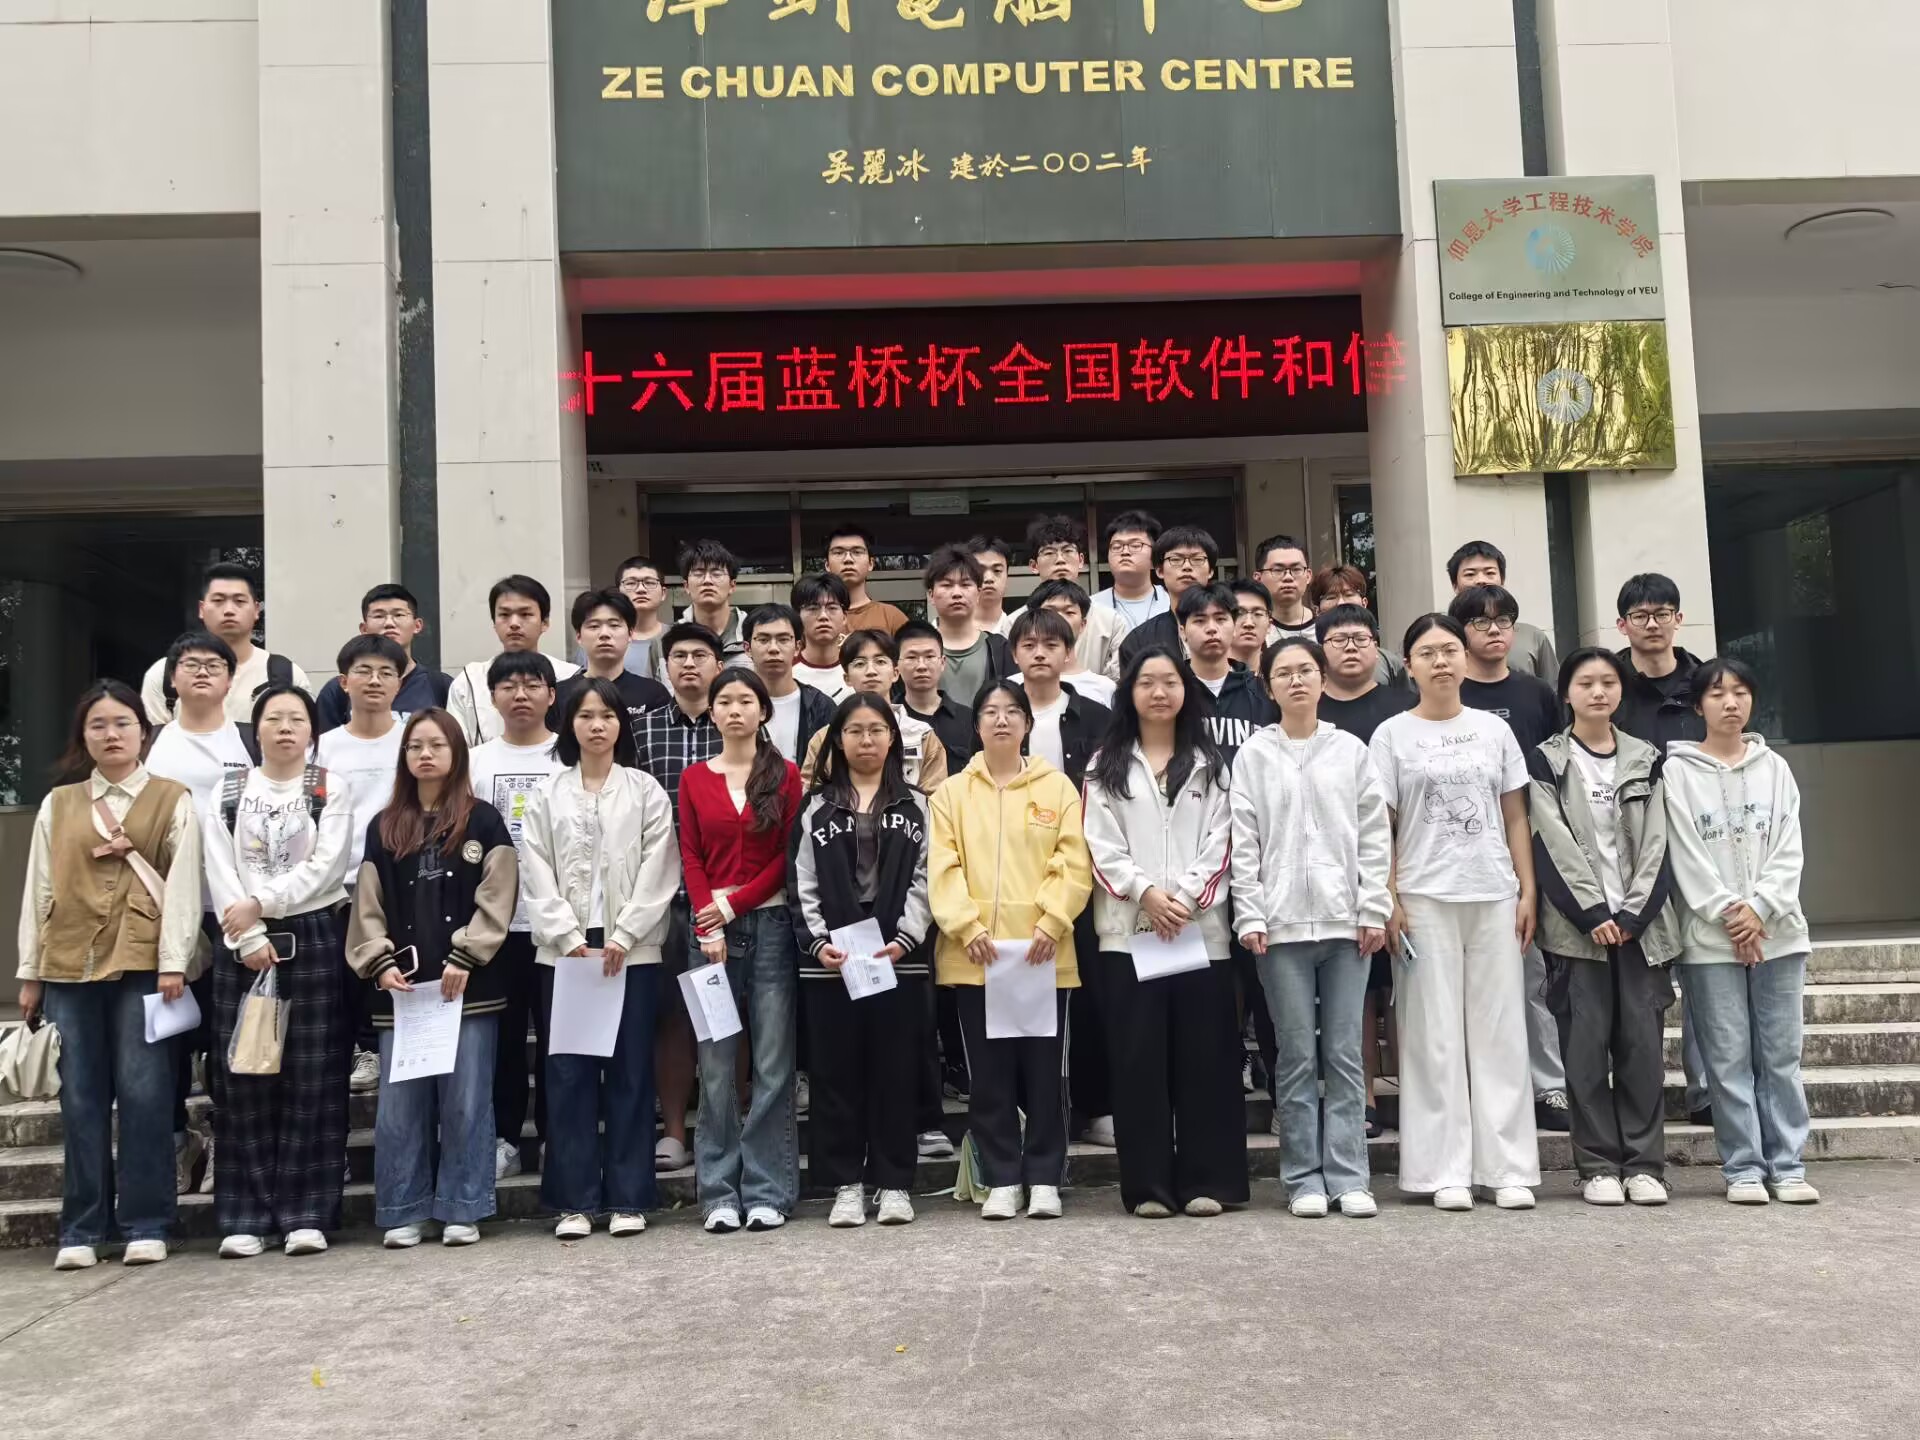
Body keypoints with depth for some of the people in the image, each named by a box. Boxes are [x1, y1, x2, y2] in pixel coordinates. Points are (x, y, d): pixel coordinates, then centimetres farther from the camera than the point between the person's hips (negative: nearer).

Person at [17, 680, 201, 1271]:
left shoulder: (173, 801, 5)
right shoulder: (57, 805, 14)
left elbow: (182, 884, -1)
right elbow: (38, 889, 13)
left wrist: (173, 962, -9)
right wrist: (29, 974, 9)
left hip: (143, 964, -3)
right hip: (69, 966, 3)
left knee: (144, 1093, -3)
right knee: (80, 1098, 4)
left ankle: (145, 1226, 4)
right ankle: (81, 1231, 10)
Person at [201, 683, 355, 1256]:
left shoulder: (332, 790, 5)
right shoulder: (227, 793, 10)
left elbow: (326, 866, -7)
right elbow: (220, 872, 0)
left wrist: (261, 904, -14)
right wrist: (249, 939, -11)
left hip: (314, 939, -2)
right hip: (241, 945, 2)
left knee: (312, 1079, -2)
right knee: (244, 1078, 2)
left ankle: (307, 1214, 3)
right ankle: (244, 1217, 8)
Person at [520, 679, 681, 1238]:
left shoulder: (646, 791, 4)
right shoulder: (547, 796, 9)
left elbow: (659, 872, -3)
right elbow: (538, 877, 3)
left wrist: (623, 937, -11)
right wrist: (570, 938, -8)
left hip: (632, 950, -1)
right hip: (565, 952, 1)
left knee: (630, 1072, 2)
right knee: (569, 1073, 2)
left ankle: (628, 1198, 10)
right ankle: (574, 1200, 10)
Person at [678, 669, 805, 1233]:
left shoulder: (786, 775, 6)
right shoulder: (694, 779, 10)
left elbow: (789, 855, 1)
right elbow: (690, 858, 5)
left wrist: (735, 903, -8)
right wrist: (708, 926, -7)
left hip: (771, 924, -1)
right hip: (712, 930, 1)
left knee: (773, 1064, -1)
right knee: (716, 1065, 2)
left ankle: (768, 1191, 6)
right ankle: (719, 1192, 9)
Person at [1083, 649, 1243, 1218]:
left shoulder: (1209, 765, 11)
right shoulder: (1106, 767, 9)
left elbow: (1218, 841, 3)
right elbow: (1101, 847, 1)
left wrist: (1186, 897, -11)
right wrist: (1145, 892, -13)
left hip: (1201, 927, 1)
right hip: (1128, 930, 0)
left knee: (1204, 1055, 2)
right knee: (1139, 1057, 1)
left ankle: (1206, 1181, 9)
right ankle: (1148, 1185, 7)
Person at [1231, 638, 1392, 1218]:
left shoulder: (1352, 751, 8)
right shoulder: (1253, 756, 6)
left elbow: (1375, 837, 6)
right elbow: (1244, 842, 2)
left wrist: (1374, 910, -2)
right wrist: (1250, 916, -5)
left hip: (1345, 920, 1)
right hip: (1282, 923, -1)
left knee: (1346, 1053, 2)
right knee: (1296, 1055, 1)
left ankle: (1348, 1176, 8)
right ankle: (1304, 1178, 8)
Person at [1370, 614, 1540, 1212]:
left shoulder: (1493, 729, 10)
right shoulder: (1392, 735, 3)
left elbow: (1515, 819, 11)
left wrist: (1527, 892, 4)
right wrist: (1390, 903, -7)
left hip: (1495, 895, 2)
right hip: (1424, 899, -2)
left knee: (1500, 1032, 4)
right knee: (1435, 1035, 0)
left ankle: (1509, 1169, 10)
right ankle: (1446, 1172, 6)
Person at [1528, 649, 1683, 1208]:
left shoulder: (1645, 760, 12)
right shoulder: (1546, 762, 3)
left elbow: (1654, 843, 5)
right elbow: (1554, 845, -5)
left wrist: (1633, 914, -7)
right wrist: (1594, 915, -12)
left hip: (1640, 924, 2)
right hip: (1577, 926, -2)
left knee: (1643, 1043, 1)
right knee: (1586, 1045, -2)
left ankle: (1644, 1165, 8)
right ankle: (1599, 1167, 5)